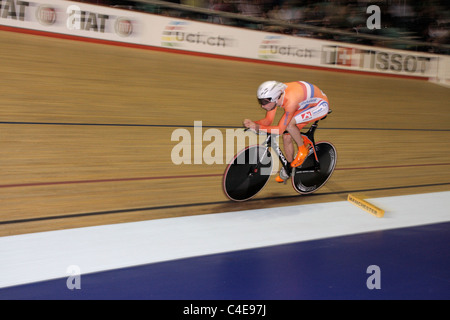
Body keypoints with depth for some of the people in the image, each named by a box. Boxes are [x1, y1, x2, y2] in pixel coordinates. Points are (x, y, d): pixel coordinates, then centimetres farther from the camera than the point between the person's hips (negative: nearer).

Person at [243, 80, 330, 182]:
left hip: (321, 105, -8)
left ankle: (303, 149, -4)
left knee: (289, 124, -29)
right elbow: (268, 120, -8)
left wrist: (259, 127, -39)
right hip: (307, 105, 8)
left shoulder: (290, 101, -39)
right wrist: (253, 123, -26)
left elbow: (280, 129, -35)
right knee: (287, 137, 1)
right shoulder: (273, 96, -17)